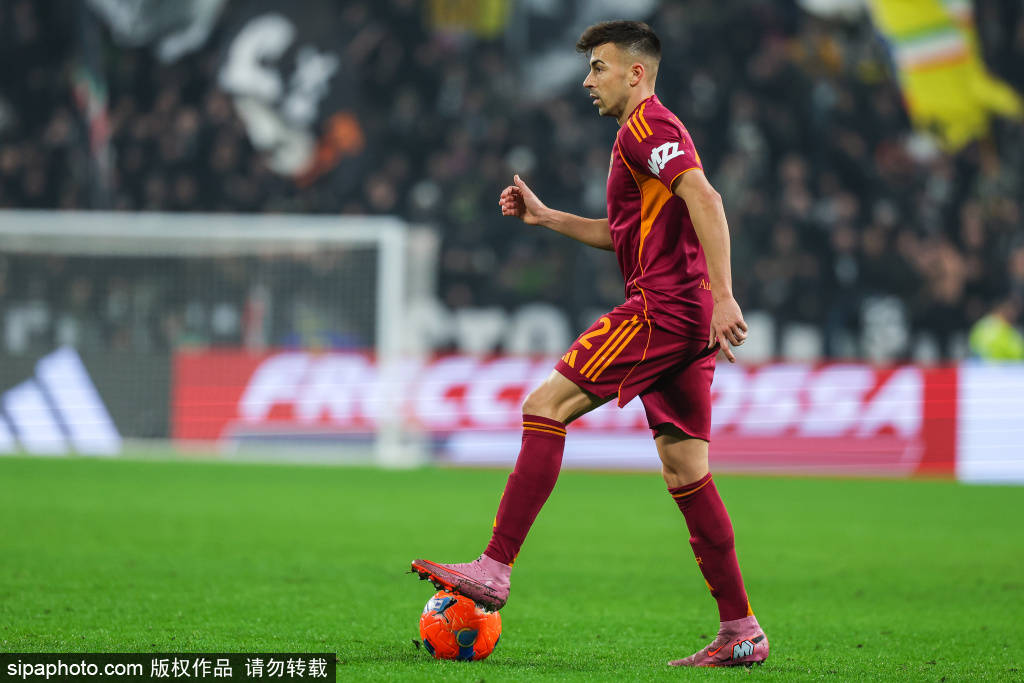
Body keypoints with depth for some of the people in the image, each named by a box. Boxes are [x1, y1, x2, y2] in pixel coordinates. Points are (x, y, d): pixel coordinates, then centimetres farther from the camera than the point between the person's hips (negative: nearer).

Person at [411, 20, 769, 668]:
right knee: (686, 474, 7)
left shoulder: (646, 125, -6)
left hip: (659, 307, -10)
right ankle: (741, 632, 5)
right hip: (687, 321, 10)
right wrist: (546, 216, 29)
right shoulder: (653, 131, 26)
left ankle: (495, 570, -12)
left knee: (545, 406, -9)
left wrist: (723, 296, -28)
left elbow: (705, 200, -21)